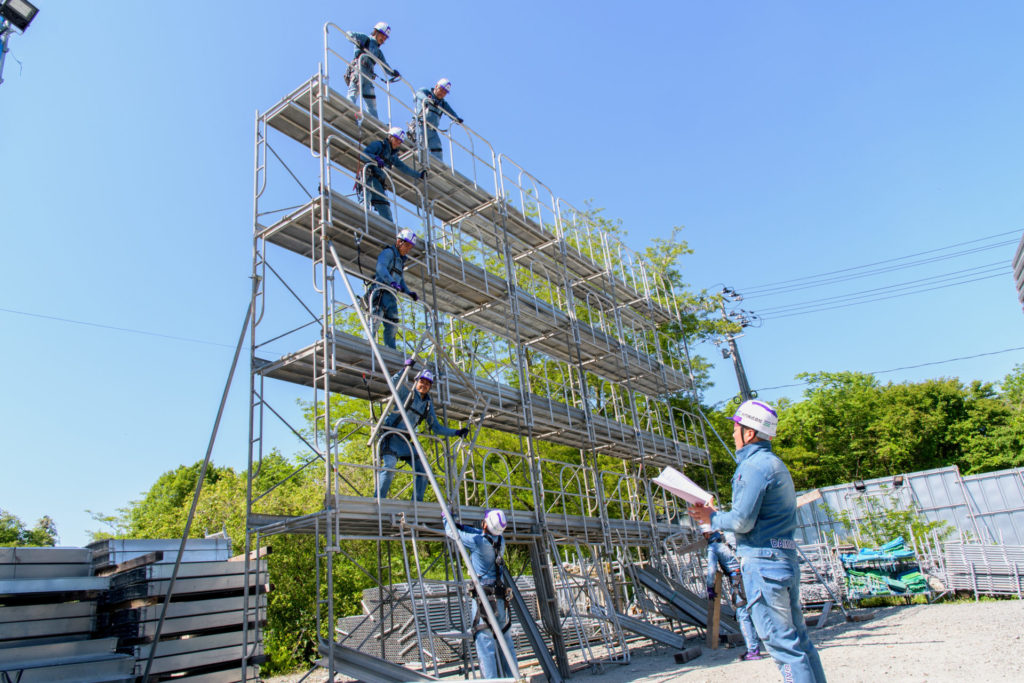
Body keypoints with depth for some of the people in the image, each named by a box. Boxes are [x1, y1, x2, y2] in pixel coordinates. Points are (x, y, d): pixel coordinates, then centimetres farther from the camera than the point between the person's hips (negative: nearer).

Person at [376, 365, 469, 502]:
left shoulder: (428, 404, 12)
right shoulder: (407, 392, -2)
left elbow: (436, 428, 16)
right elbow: (394, 382, -23)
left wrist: (456, 432, 9)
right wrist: (406, 368, -30)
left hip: (405, 440, 6)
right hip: (391, 436, -6)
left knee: (423, 470, 0)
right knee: (390, 465, -28)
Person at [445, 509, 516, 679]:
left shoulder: (478, 541, -15)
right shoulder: (500, 540, 4)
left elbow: (452, 532, 0)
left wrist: (446, 516, 19)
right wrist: (461, 526, 29)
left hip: (483, 597, -7)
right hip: (501, 598, 7)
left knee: (485, 643, -4)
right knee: (505, 641, 14)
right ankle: (511, 678, 18)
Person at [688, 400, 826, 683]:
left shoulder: (754, 466, -14)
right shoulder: (774, 463, 18)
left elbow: (742, 521, -19)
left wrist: (713, 519, -2)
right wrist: (715, 515, 16)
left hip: (763, 563, -10)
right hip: (785, 560, 10)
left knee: (782, 643, -4)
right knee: (798, 639, 14)